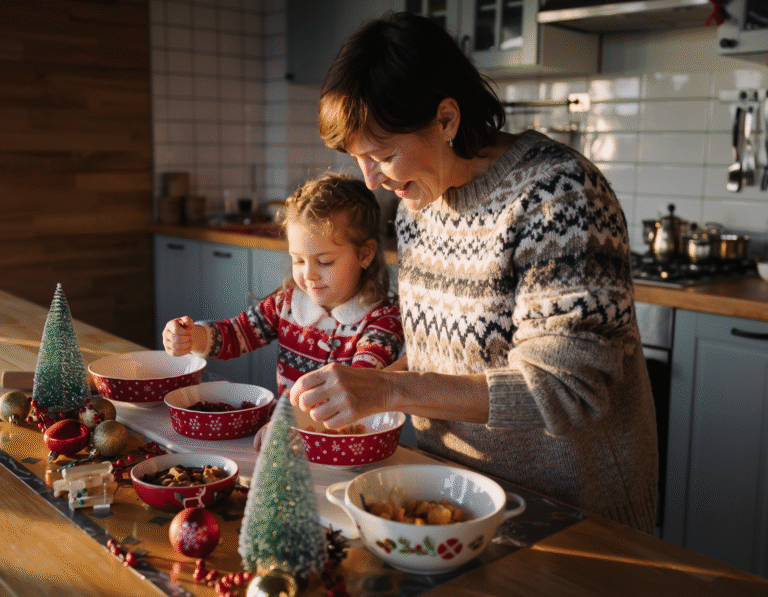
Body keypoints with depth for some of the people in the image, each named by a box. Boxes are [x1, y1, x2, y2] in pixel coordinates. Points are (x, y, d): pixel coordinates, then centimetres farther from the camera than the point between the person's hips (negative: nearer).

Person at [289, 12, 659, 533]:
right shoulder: (418, 201, 3)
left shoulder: (557, 192, -20)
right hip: (454, 488, 5)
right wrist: (358, 391, -4)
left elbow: (567, 390, -25)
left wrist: (391, 389, -29)